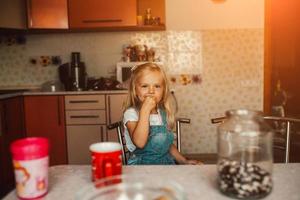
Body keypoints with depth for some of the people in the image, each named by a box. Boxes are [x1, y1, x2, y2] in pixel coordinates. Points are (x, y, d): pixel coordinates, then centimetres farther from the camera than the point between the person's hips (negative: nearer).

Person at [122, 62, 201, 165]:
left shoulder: (164, 114, 8)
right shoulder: (131, 113, -9)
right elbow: (140, 142, -26)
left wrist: (184, 161, 10)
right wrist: (145, 110, -25)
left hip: (167, 164, 6)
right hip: (142, 164, -6)